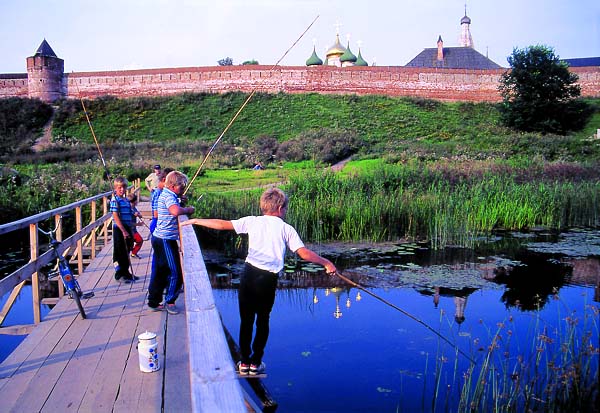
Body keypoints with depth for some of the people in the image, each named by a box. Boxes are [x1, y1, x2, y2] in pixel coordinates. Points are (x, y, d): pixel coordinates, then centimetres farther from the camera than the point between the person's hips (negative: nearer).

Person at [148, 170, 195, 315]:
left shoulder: (166, 194, 14)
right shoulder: (168, 195, -16)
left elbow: (175, 210, 27)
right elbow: (176, 211, -34)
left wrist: (180, 201, 10)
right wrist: (188, 210, -17)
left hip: (159, 238, 10)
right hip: (165, 240, -10)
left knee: (160, 272, 17)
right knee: (175, 273, -1)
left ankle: (154, 302, 25)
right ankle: (170, 302, 12)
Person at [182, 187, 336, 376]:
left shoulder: (252, 221, 7)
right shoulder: (286, 229, 5)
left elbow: (223, 224, 4)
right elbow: (304, 253, -2)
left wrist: (194, 221, 13)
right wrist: (326, 263, 10)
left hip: (249, 274, 1)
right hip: (269, 279, -1)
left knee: (246, 320, 14)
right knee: (263, 321, 16)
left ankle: (244, 362, 22)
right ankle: (255, 363, 22)